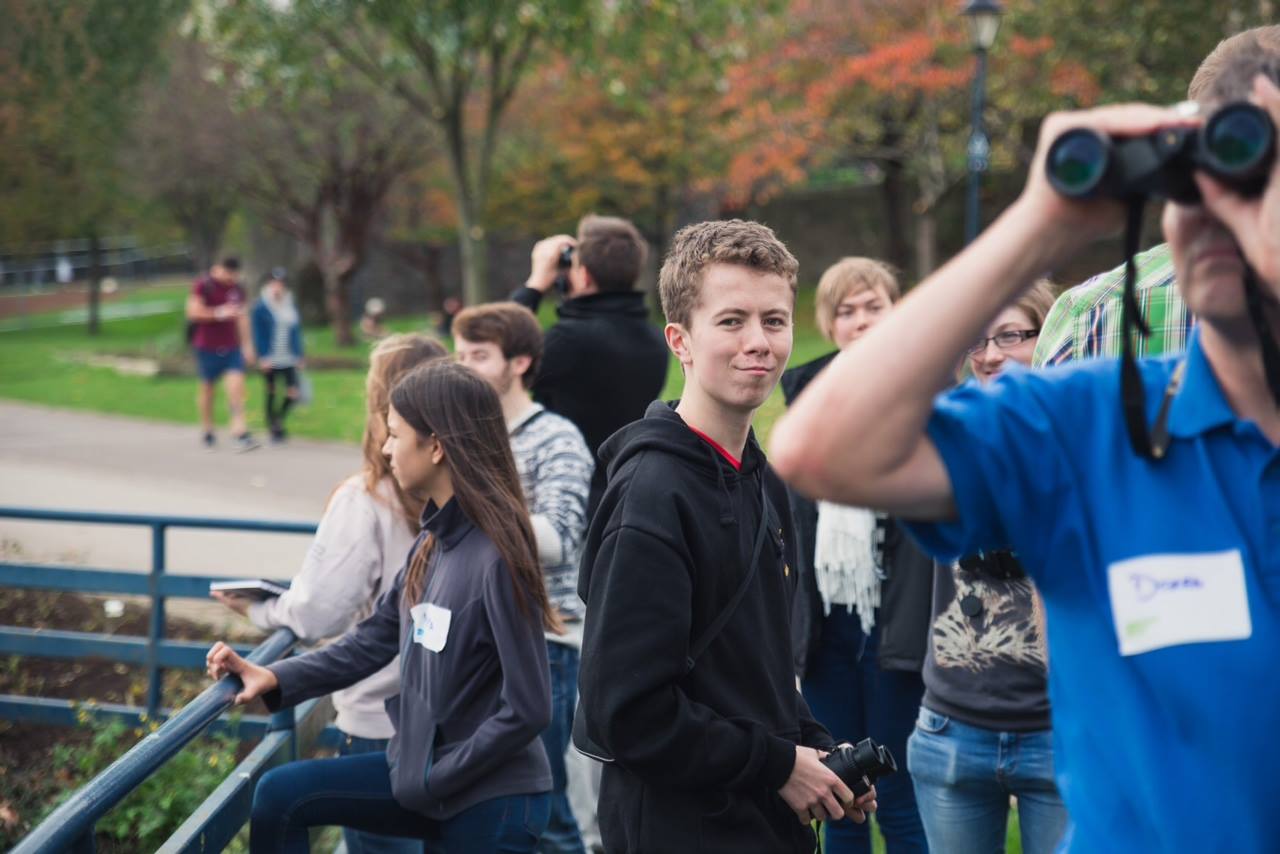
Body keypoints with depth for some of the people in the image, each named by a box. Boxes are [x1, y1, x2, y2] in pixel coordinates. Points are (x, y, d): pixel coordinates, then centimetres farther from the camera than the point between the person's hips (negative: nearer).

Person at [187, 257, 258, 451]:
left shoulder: (237, 289, 9)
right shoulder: (203, 286, -7)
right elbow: (193, 312, -14)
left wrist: (247, 344, 15)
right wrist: (219, 313, -20)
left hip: (232, 347, 3)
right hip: (207, 346, -3)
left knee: (236, 385, -12)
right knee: (207, 388, 7)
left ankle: (240, 433, -18)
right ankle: (208, 432, 24)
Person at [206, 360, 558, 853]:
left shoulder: (497, 558, -23)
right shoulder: (433, 543, 3)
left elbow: (527, 710, -21)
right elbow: (375, 639, 10)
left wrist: (433, 782, -13)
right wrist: (276, 679, 0)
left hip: (492, 802, -8)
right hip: (420, 767, 8)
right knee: (279, 798, 5)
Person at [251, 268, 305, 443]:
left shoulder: (290, 306, 9)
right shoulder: (261, 307, -6)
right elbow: (258, 334, -7)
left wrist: (299, 356, 11)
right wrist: (262, 357, -13)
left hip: (289, 359, 4)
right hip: (269, 360, -4)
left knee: (293, 392, -5)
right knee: (271, 394, 5)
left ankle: (278, 419, 19)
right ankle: (274, 428, 17)